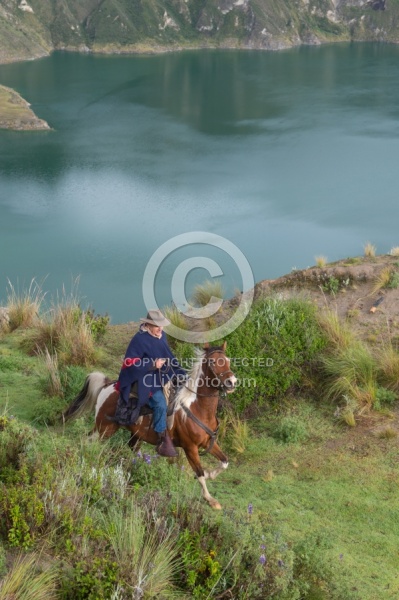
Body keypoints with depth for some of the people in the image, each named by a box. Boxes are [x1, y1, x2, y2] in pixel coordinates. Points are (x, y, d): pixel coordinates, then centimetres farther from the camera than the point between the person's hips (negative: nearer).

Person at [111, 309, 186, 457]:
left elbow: (168, 356, 18)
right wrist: (153, 364, -26)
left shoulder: (161, 336, 7)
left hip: (164, 375, 8)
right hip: (147, 379, -8)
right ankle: (163, 441, -15)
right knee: (160, 403, -27)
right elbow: (130, 363, -18)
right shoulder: (139, 340, -15)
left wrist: (182, 373, 6)